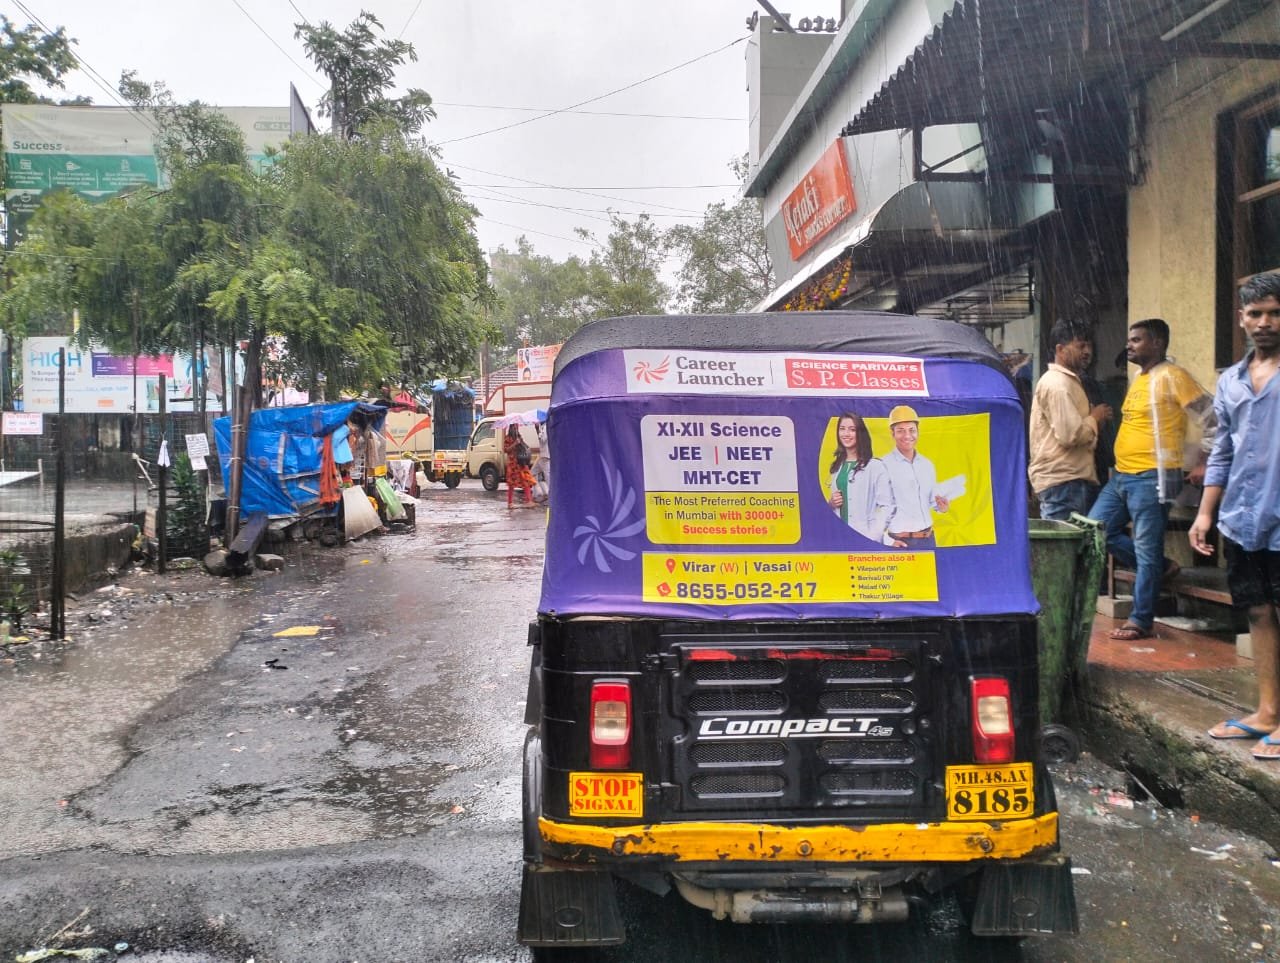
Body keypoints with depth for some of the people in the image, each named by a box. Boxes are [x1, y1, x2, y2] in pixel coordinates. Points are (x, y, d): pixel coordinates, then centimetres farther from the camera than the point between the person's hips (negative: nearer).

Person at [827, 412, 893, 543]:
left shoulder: (875, 466, -6)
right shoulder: (837, 467, 11)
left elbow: (886, 506, -10)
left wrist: (872, 537, -18)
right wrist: (831, 504, 1)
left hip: (865, 538, -5)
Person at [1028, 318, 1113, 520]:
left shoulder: (1068, 381, 21)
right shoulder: (1057, 383, -13)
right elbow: (1070, 435, -22)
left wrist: (1093, 418, 12)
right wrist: (1095, 419, -5)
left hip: (1074, 477, 11)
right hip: (1063, 481, -11)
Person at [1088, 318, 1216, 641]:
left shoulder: (1171, 377, -10)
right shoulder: (1139, 380, 16)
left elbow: (1212, 418, -13)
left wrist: (1204, 463, -12)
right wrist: (1121, 467, 19)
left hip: (1151, 478, -9)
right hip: (1121, 476, 9)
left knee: (1146, 550, -2)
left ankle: (1141, 621, 7)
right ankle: (1160, 567, 22)